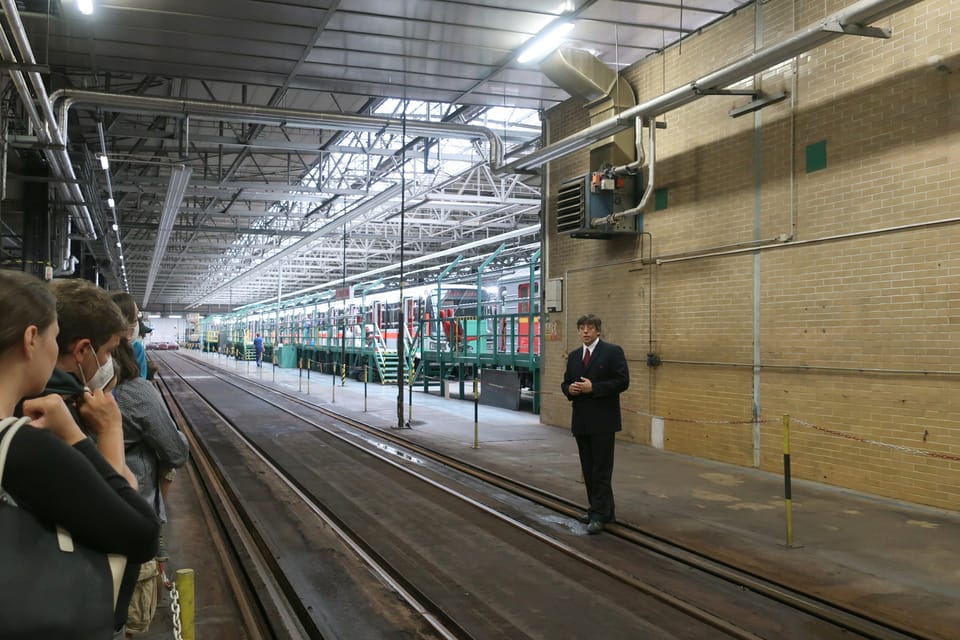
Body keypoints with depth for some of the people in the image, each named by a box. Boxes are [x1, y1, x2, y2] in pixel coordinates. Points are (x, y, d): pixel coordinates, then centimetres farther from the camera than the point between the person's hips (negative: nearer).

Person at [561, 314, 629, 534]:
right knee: (588, 469, 11)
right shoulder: (574, 356, 13)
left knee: (601, 469, -6)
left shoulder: (612, 351, -6)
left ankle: (600, 514, -3)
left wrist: (593, 388, -18)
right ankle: (602, 510, 21)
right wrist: (569, 389, -6)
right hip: (581, 421, 6)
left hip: (602, 421, -6)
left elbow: (622, 381, -12)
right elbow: (565, 382, 18)